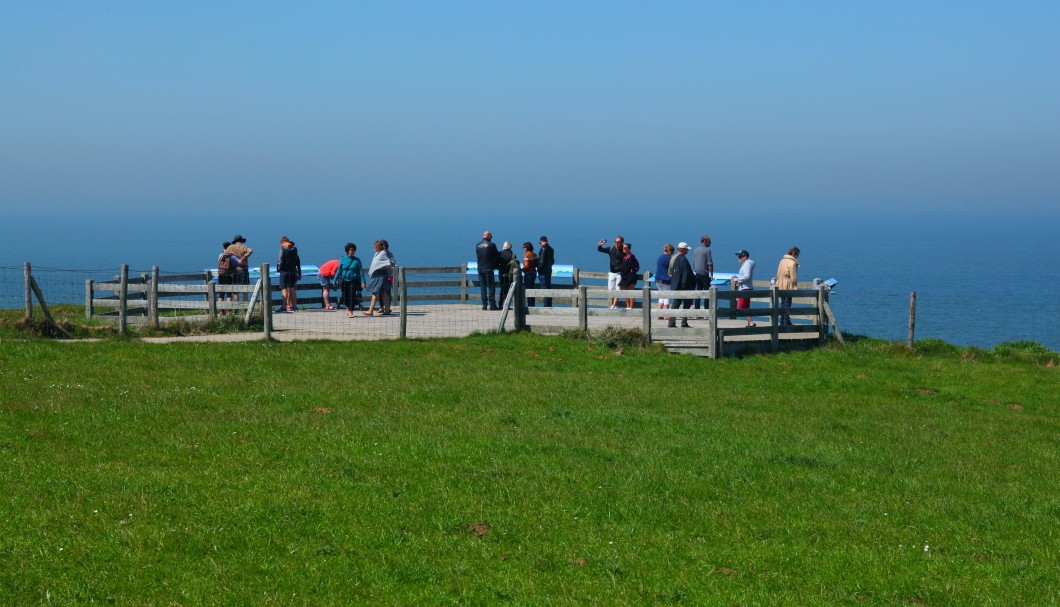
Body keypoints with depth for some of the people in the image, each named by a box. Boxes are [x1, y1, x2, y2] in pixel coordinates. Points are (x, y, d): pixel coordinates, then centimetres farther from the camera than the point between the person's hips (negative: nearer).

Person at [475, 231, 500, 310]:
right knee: (491, 287, -1)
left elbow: (478, 257, 12)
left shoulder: (478, 245, 8)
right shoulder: (491, 245, -8)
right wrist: (496, 265, 14)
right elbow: (496, 256, -2)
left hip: (480, 268, 5)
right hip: (488, 268, -5)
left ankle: (484, 305, 6)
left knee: (483, 287, 9)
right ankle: (492, 305, -4)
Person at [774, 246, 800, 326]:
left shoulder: (782, 260, 9)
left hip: (780, 285, 7)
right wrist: (795, 285, -3)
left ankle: (782, 322, 16)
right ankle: (786, 322, 0)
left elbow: (778, 274, 13)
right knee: (787, 304, -2)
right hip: (788, 286, -7)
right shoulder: (792, 262, -15)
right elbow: (793, 277, -15)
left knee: (783, 304, 13)